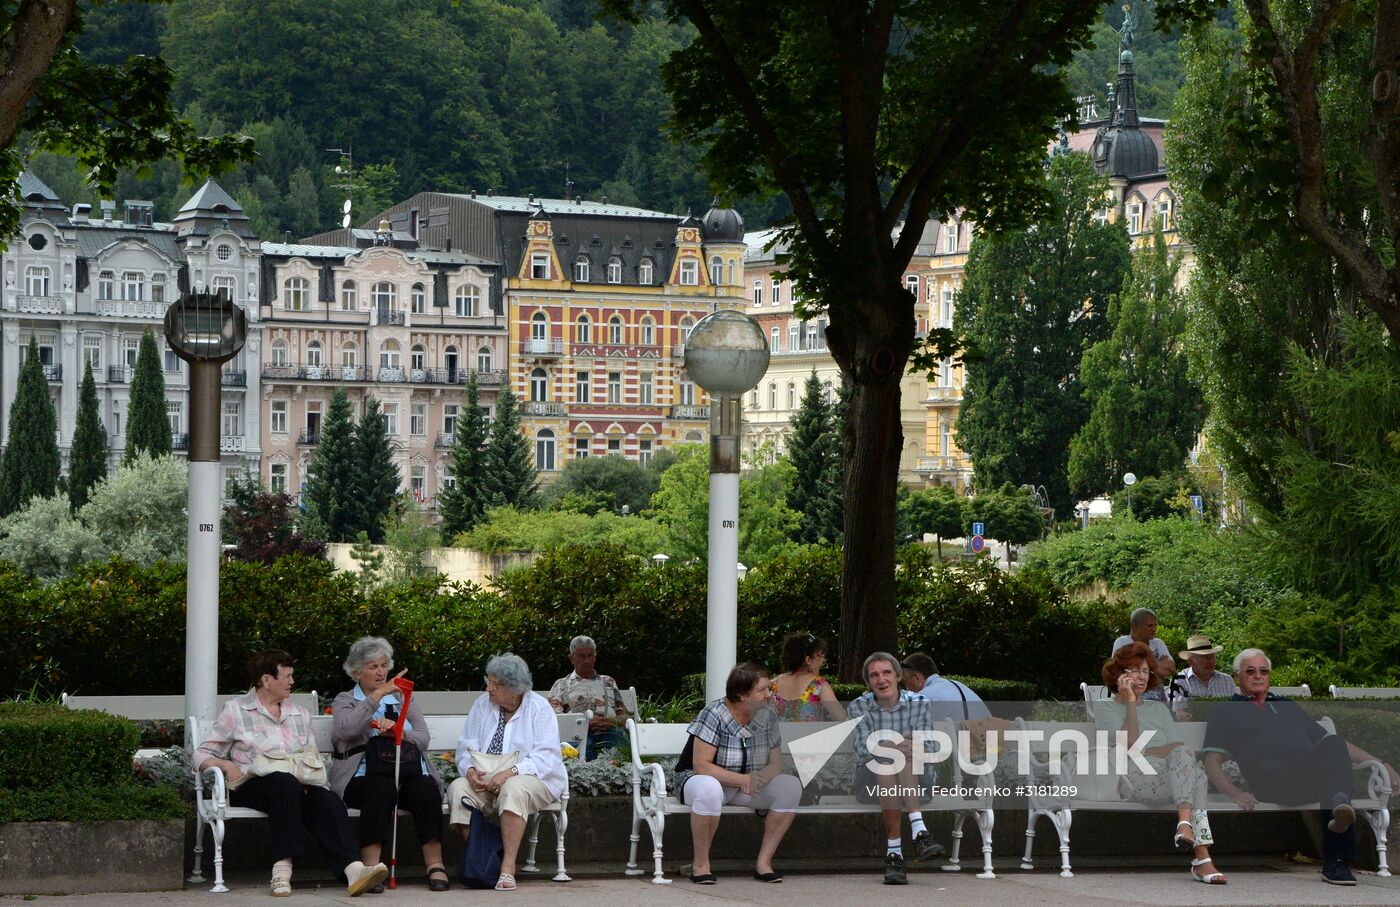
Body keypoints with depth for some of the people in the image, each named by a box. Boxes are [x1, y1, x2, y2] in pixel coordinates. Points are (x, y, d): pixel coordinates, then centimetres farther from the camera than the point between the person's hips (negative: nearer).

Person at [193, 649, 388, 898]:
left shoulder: (299, 714, 24)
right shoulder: (236, 711, 11)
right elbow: (201, 755, 9)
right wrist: (226, 765, -13)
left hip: (298, 786, 4)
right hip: (251, 787, -4)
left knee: (326, 799, -31)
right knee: (285, 782, -39)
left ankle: (353, 870, -53)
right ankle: (282, 867, -47)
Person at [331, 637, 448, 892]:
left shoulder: (403, 699, 26)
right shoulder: (345, 701, 17)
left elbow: (423, 739, 13)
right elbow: (346, 730, -8)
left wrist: (397, 731, -8)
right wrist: (379, 694, -10)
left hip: (409, 771, 3)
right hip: (366, 774, -3)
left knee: (425, 788, -31)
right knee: (382, 789, -37)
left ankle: (435, 865, -33)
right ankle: (371, 868, -40)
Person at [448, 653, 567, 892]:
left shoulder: (538, 708, -4)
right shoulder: (482, 705, 9)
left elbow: (546, 758, -14)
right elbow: (466, 747, 7)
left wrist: (510, 773, -27)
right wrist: (470, 770, -16)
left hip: (534, 780, -4)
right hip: (485, 781, 4)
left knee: (513, 789, -39)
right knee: (457, 789, -26)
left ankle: (508, 867, -40)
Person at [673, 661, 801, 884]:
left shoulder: (767, 717, -3)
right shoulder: (714, 715, -20)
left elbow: (776, 763, -2)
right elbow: (701, 766, -25)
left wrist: (760, 777, -25)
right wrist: (741, 780, -33)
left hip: (747, 785, 6)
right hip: (695, 780, -6)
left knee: (791, 786, -18)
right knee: (709, 788, -42)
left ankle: (764, 861, -13)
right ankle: (701, 864, -26)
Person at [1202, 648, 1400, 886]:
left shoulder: (1287, 706, 38)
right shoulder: (1225, 712, 25)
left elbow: (1336, 746, 35)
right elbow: (1213, 762, 11)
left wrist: (1380, 764, 22)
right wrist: (1234, 793, -11)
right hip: (1269, 775, -3)